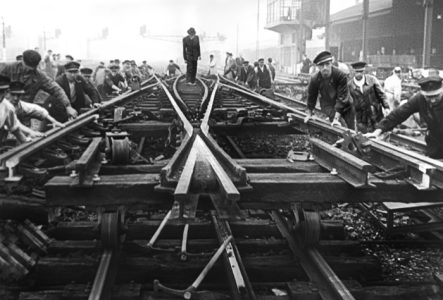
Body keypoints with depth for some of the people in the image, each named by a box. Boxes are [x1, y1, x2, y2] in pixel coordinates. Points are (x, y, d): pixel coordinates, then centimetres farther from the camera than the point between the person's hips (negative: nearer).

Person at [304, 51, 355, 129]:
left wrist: (336, 118, -31)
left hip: (345, 105, 0)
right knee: (343, 128, -21)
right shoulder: (315, 78, -17)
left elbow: (342, 97, -27)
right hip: (328, 105, 0)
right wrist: (309, 114, 10)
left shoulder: (341, 75, -26)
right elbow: (311, 96, 1)